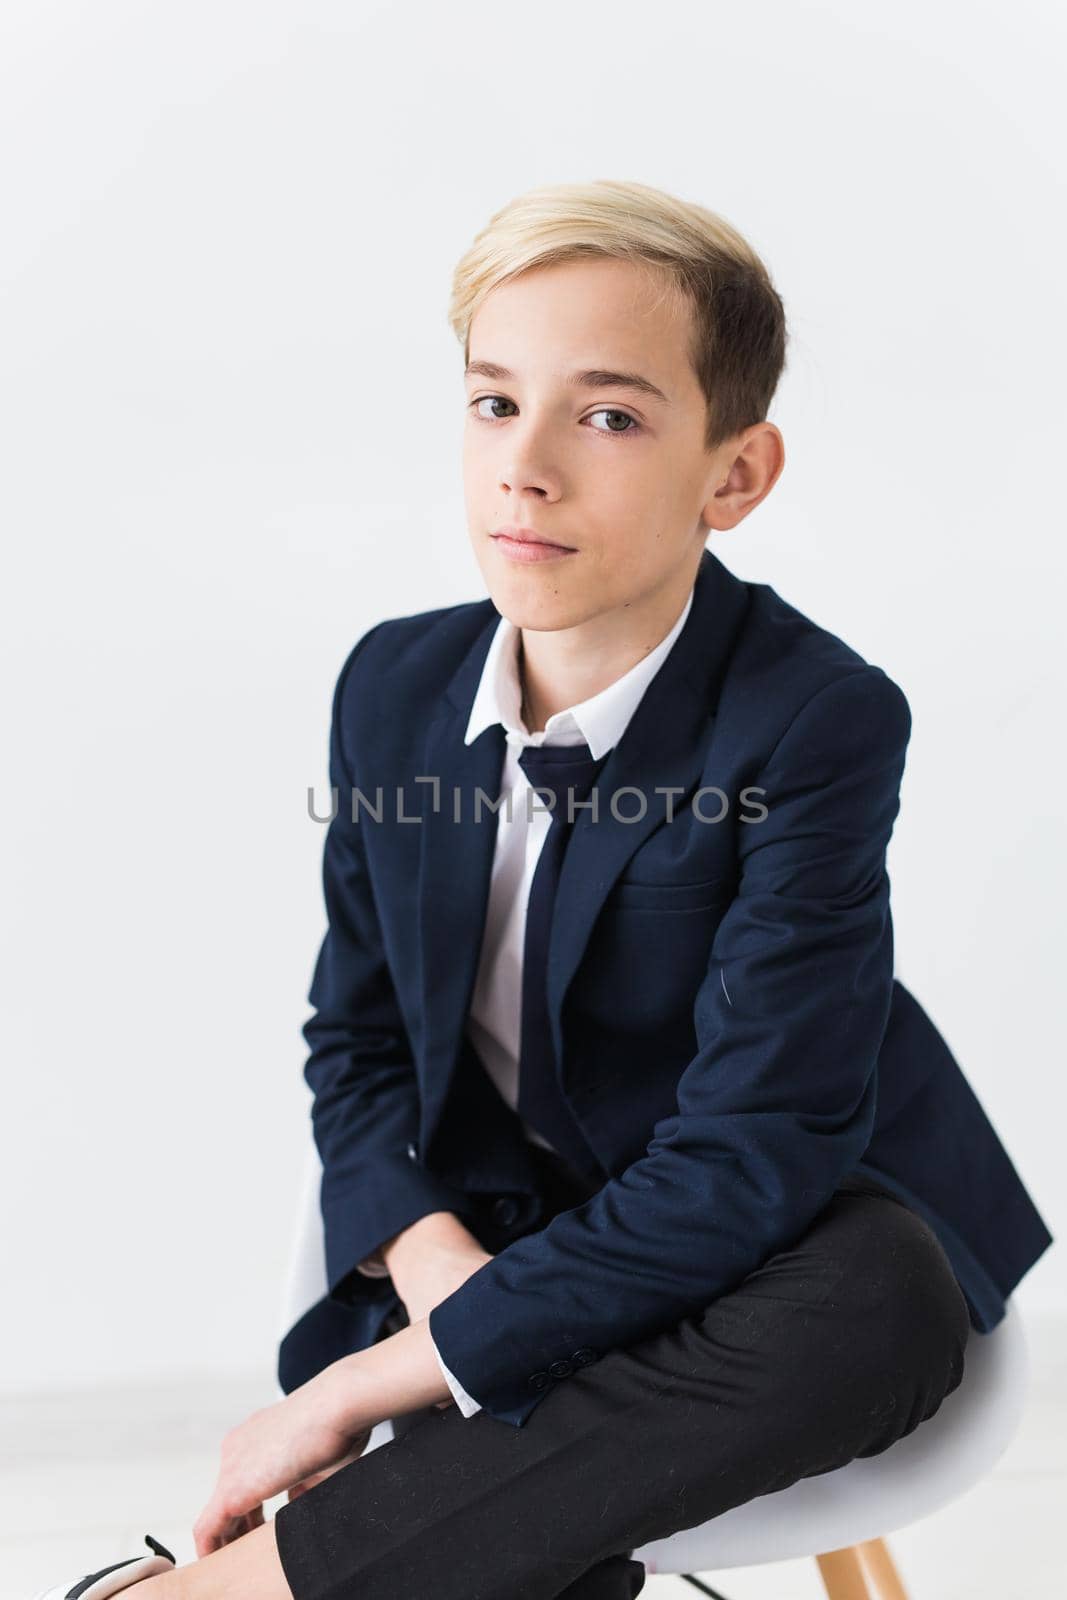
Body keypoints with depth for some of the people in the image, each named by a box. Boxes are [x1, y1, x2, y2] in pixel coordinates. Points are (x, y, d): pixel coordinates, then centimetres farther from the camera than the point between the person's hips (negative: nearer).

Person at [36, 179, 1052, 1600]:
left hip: (793, 1242, -1)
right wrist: (433, 1262, -17)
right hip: (500, 1226, 2)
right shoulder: (394, 688, -4)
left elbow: (751, 1160, -25)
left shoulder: (820, 723, -21)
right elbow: (356, 1043, 4)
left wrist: (385, 1377, -25)